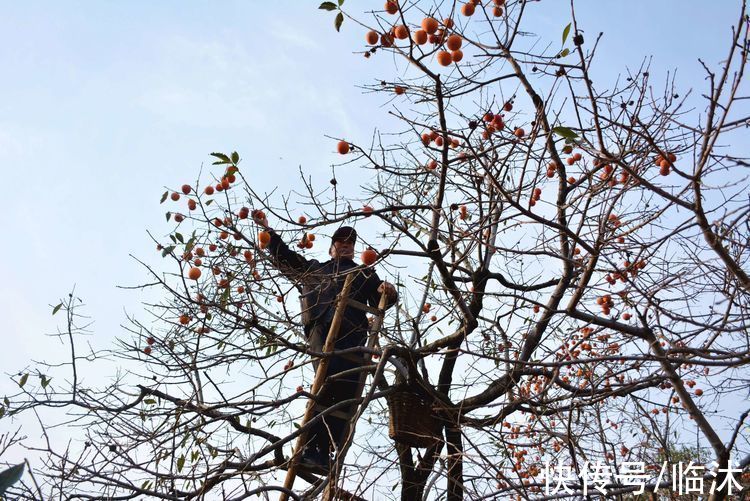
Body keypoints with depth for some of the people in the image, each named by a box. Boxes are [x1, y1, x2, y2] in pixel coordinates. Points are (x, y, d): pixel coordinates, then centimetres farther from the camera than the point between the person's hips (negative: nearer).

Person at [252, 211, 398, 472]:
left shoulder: (365, 273, 33)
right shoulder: (314, 268, 36)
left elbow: (379, 302, 20)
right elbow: (283, 256, 37)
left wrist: (388, 293, -3)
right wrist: (267, 229, 33)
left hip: (353, 330, 2)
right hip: (321, 326, -1)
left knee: (348, 388, -19)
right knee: (332, 380, -27)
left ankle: (324, 453, -18)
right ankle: (309, 447, -24)